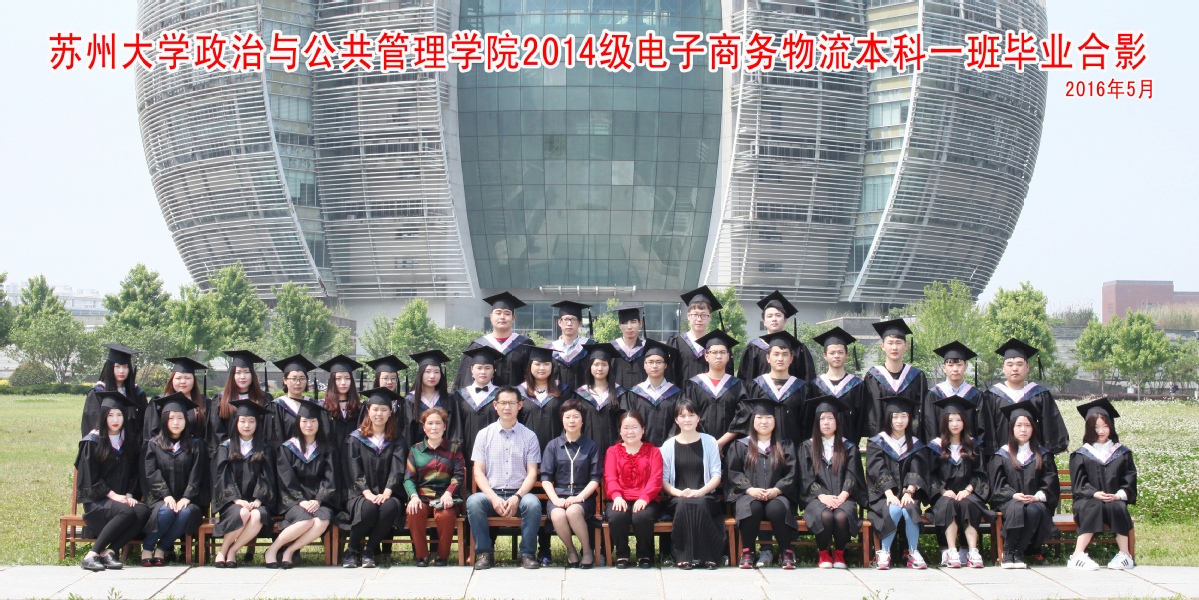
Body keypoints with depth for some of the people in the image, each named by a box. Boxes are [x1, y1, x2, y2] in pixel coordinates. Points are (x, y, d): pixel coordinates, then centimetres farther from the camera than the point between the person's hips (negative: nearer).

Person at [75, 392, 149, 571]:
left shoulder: (128, 443, 16)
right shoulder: (93, 442, 0)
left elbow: (134, 474, 15)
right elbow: (91, 477, -6)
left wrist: (130, 495, -4)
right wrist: (113, 495, -15)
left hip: (121, 499, 5)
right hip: (96, 502, -4)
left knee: (143, 511, -29)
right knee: (127, 512, -34)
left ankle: (109, 552, -29)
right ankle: (91, 555, -29)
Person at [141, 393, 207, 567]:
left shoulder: (196, 445, 13)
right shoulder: (153, 445, 12)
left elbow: (196, 475, 4)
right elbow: (152, 474, -1)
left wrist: (186, 497, -13)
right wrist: (166, 495, -17)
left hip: (187, 500, 0)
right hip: (161, 499, 0)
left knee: (185, 513, -33)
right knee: (166, 512, -34)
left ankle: (162, 548, -16)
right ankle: (147, 547, -13)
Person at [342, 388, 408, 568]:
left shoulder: (398, 441, 13)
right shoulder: (355, 439, 11)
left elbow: (398, 469, 1)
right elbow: (354, 470, 0)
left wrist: (387, 493, -17)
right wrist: (367, 493, -16)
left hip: (388, 494, 1)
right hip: (361, 494, -1)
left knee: (389, 508, -35)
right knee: (368, 508, -35)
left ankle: (369, 551, -17)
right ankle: (351, 550, -14)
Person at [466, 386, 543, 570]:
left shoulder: (529, 436, 10)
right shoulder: (485, 434, 11)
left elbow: (532, 473, 3)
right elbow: (478, 472, 4)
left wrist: (517, 497, -15)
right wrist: (493, 498, -13)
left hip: (519, 494, 0)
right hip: (491, 494, 1)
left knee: (533, 503, -33)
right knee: (473, 502, -31)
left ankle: (527, 553, -18)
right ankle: (484, 553, -18)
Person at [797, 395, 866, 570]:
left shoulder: (849, 447, 15)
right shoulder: (807, 448, 14)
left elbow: (852, 476, 5)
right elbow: (807, 478, 3)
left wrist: (843, 495, -14)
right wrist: (821, 496, -14)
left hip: (843, 497, 0)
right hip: (817, 498, 0)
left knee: (841, 516, -34)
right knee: (825, 515, -35)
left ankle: (839, 553, -10)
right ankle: (823, 554, -12)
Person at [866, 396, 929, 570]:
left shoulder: (915, 445, 13)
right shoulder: (876, 443, 6)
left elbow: (917, 472, 0)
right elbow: (878, 471, -7)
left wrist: (908, 492, -19)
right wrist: (889, 494, -23)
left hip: (906, 494, 2)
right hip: (882, 495, -1)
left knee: (909, 508, -32)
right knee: (894, 510, -34)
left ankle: (913, 552, -19)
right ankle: (885, 552, -18)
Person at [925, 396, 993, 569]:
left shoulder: (973, 446, 13)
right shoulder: (936, 446, 9)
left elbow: (979, 474, 7)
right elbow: (931, 474, 2)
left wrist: (968, 490, -11)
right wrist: (943, 491, -15)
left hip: (967, 494, 1)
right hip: (943, 495, -1)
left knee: (968, 504, -34)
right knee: (948, 504, -35)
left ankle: (973, 552, -37)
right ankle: (951, 552, -38)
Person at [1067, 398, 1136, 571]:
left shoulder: (1122, 453, 15)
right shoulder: (1080, 455, 10)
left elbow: (1130, 481, 8)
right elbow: (1079, 483, 0)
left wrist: (1118, 495, -12)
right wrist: (1094, 494, -19)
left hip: (1115, 501, 1)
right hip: (1087, 501, -1)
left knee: (1117, 507, -34)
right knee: (1095, 507, -36)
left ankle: (1125, 555, -25)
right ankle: (1078, 556, -38)